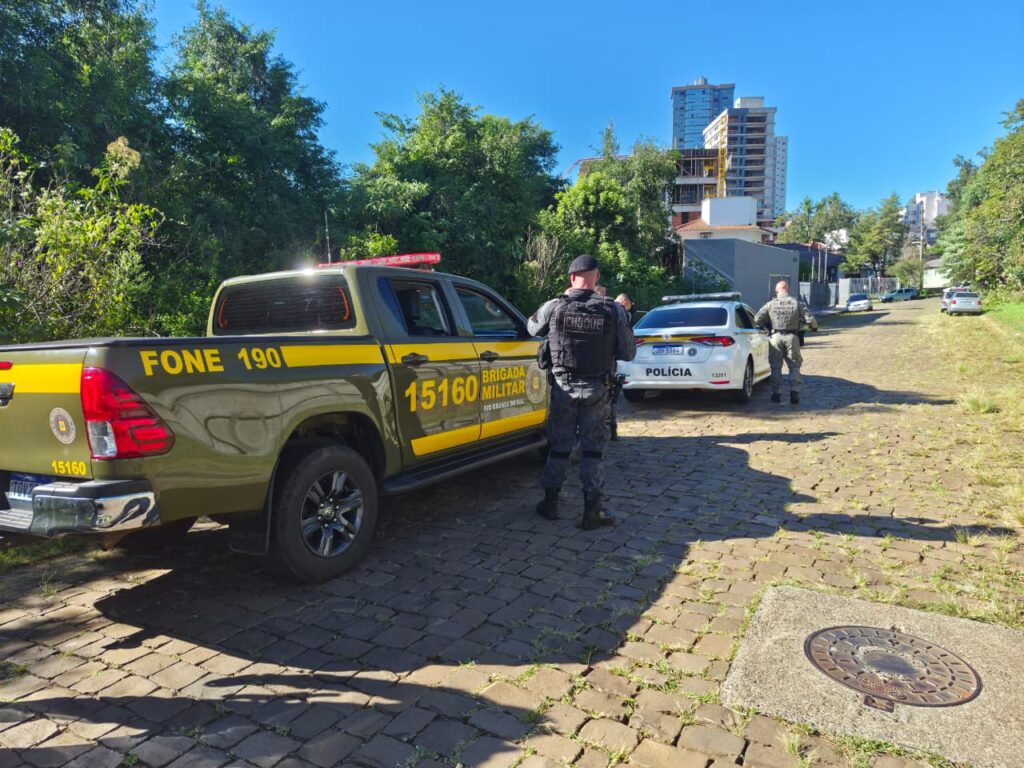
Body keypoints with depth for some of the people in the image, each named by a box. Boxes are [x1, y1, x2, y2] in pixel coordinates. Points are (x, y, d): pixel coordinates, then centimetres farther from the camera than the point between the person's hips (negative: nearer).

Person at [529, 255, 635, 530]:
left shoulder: (554, 307, -9)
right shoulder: (613, 311, -9)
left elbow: (533, 328, 11)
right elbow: (628, 353, -4)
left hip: (563, 386, 1)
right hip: (596, 389, 0)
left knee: (558, 447, 13)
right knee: (593, 448, 9)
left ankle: (550, 503, 24)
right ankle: (592, 511, 11)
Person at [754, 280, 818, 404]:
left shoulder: (771, 304, -1)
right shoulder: (797, 303, 0)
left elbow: (757, 319, -5)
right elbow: (810, 319, -4)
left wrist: (764, 326, 16)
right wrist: (814, 327, 17)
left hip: (776, 337, 0)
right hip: (792, 337, 0)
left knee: (776, 367, 8)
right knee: (794, 366, 11)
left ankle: (777, 394, 8)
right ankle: (794, 392, 3)